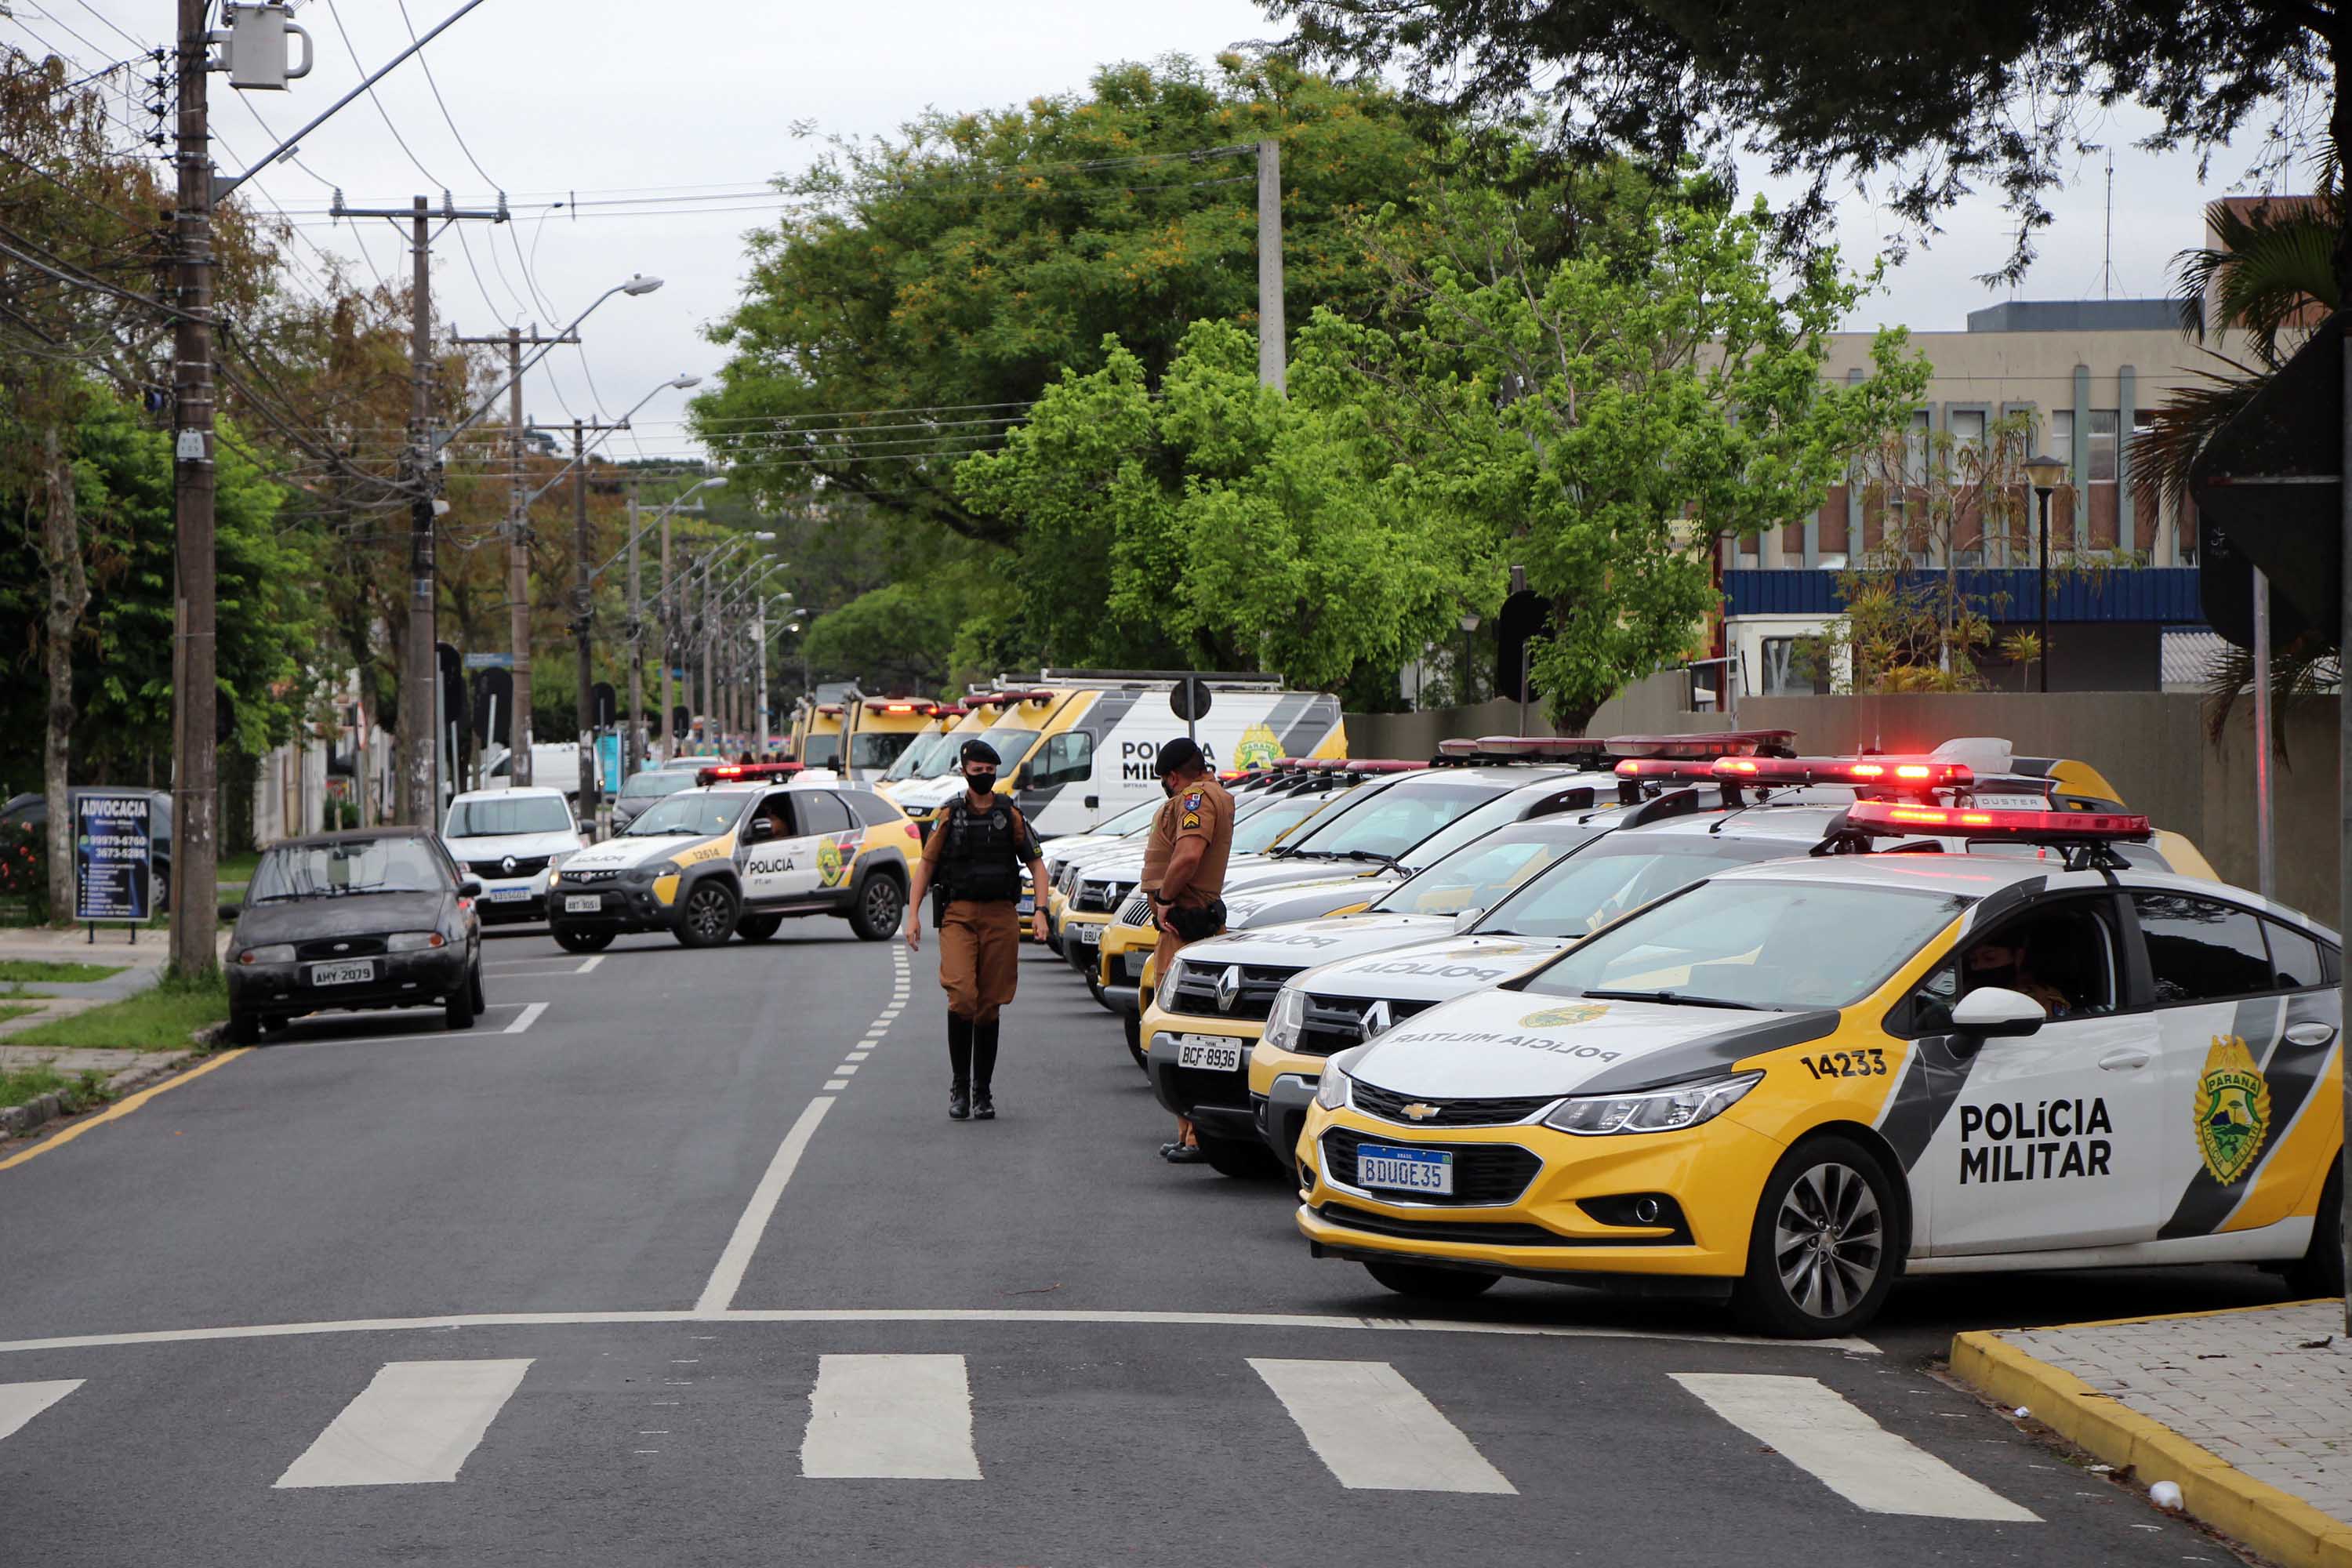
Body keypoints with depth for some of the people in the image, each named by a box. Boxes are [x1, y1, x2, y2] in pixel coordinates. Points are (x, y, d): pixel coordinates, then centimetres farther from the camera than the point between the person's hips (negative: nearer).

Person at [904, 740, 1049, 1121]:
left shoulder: (1010, 815, 7)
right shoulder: (950, 815, 6)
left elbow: (1036, 863, 9)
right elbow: (926, 864, 9)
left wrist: (1041, 911, -5)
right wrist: (913, 914, 0)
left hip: (1000, 918, 1)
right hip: (958, 916, -1)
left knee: (990, 1005, 4)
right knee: (961, 997, -17)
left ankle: (983, 1093, 13)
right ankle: (959, 1087, -5)